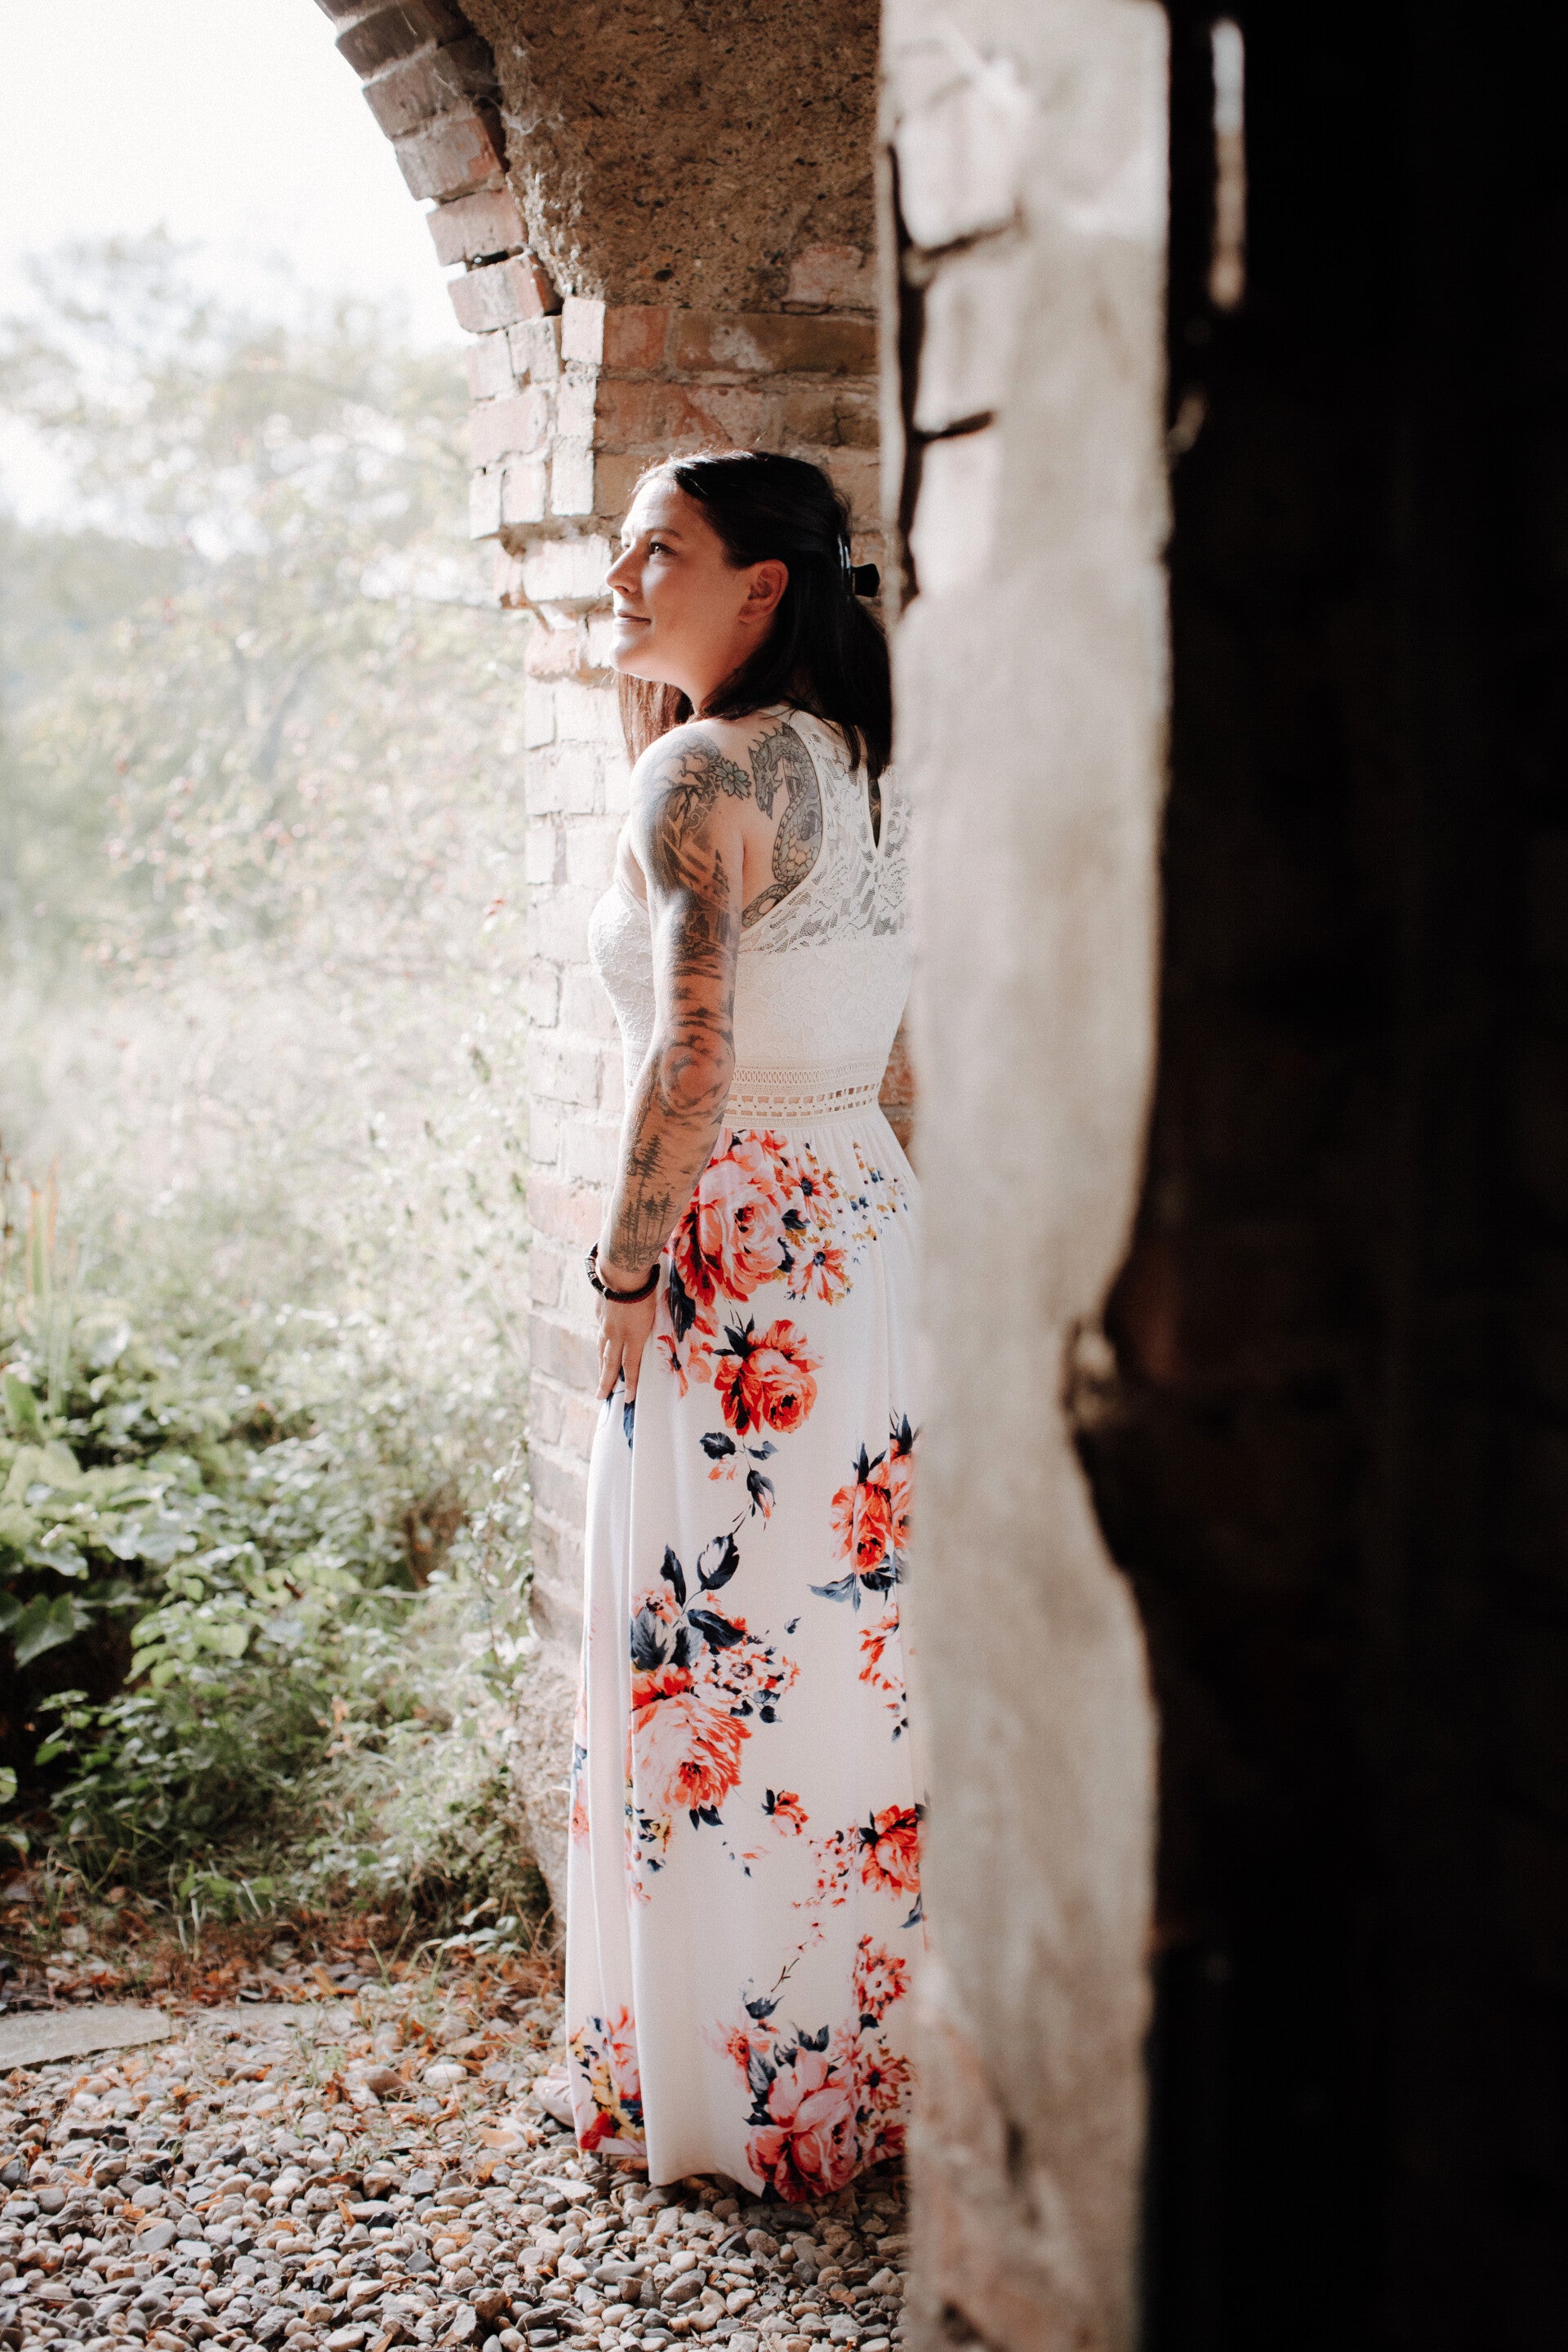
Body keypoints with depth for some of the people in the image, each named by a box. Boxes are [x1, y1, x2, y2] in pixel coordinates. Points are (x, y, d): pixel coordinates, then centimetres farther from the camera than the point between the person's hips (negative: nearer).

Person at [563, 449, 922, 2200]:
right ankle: (873, 2055, 29)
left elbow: (691, 1061, -21)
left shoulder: (703, 773, -15)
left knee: (717, 1677, 3)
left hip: (736, 1259, -9)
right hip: (867, 1226, 9)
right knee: (851, 1653, 16)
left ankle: (734, 2098, 17)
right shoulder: (858, 767, 10)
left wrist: (623, 1280, -13)